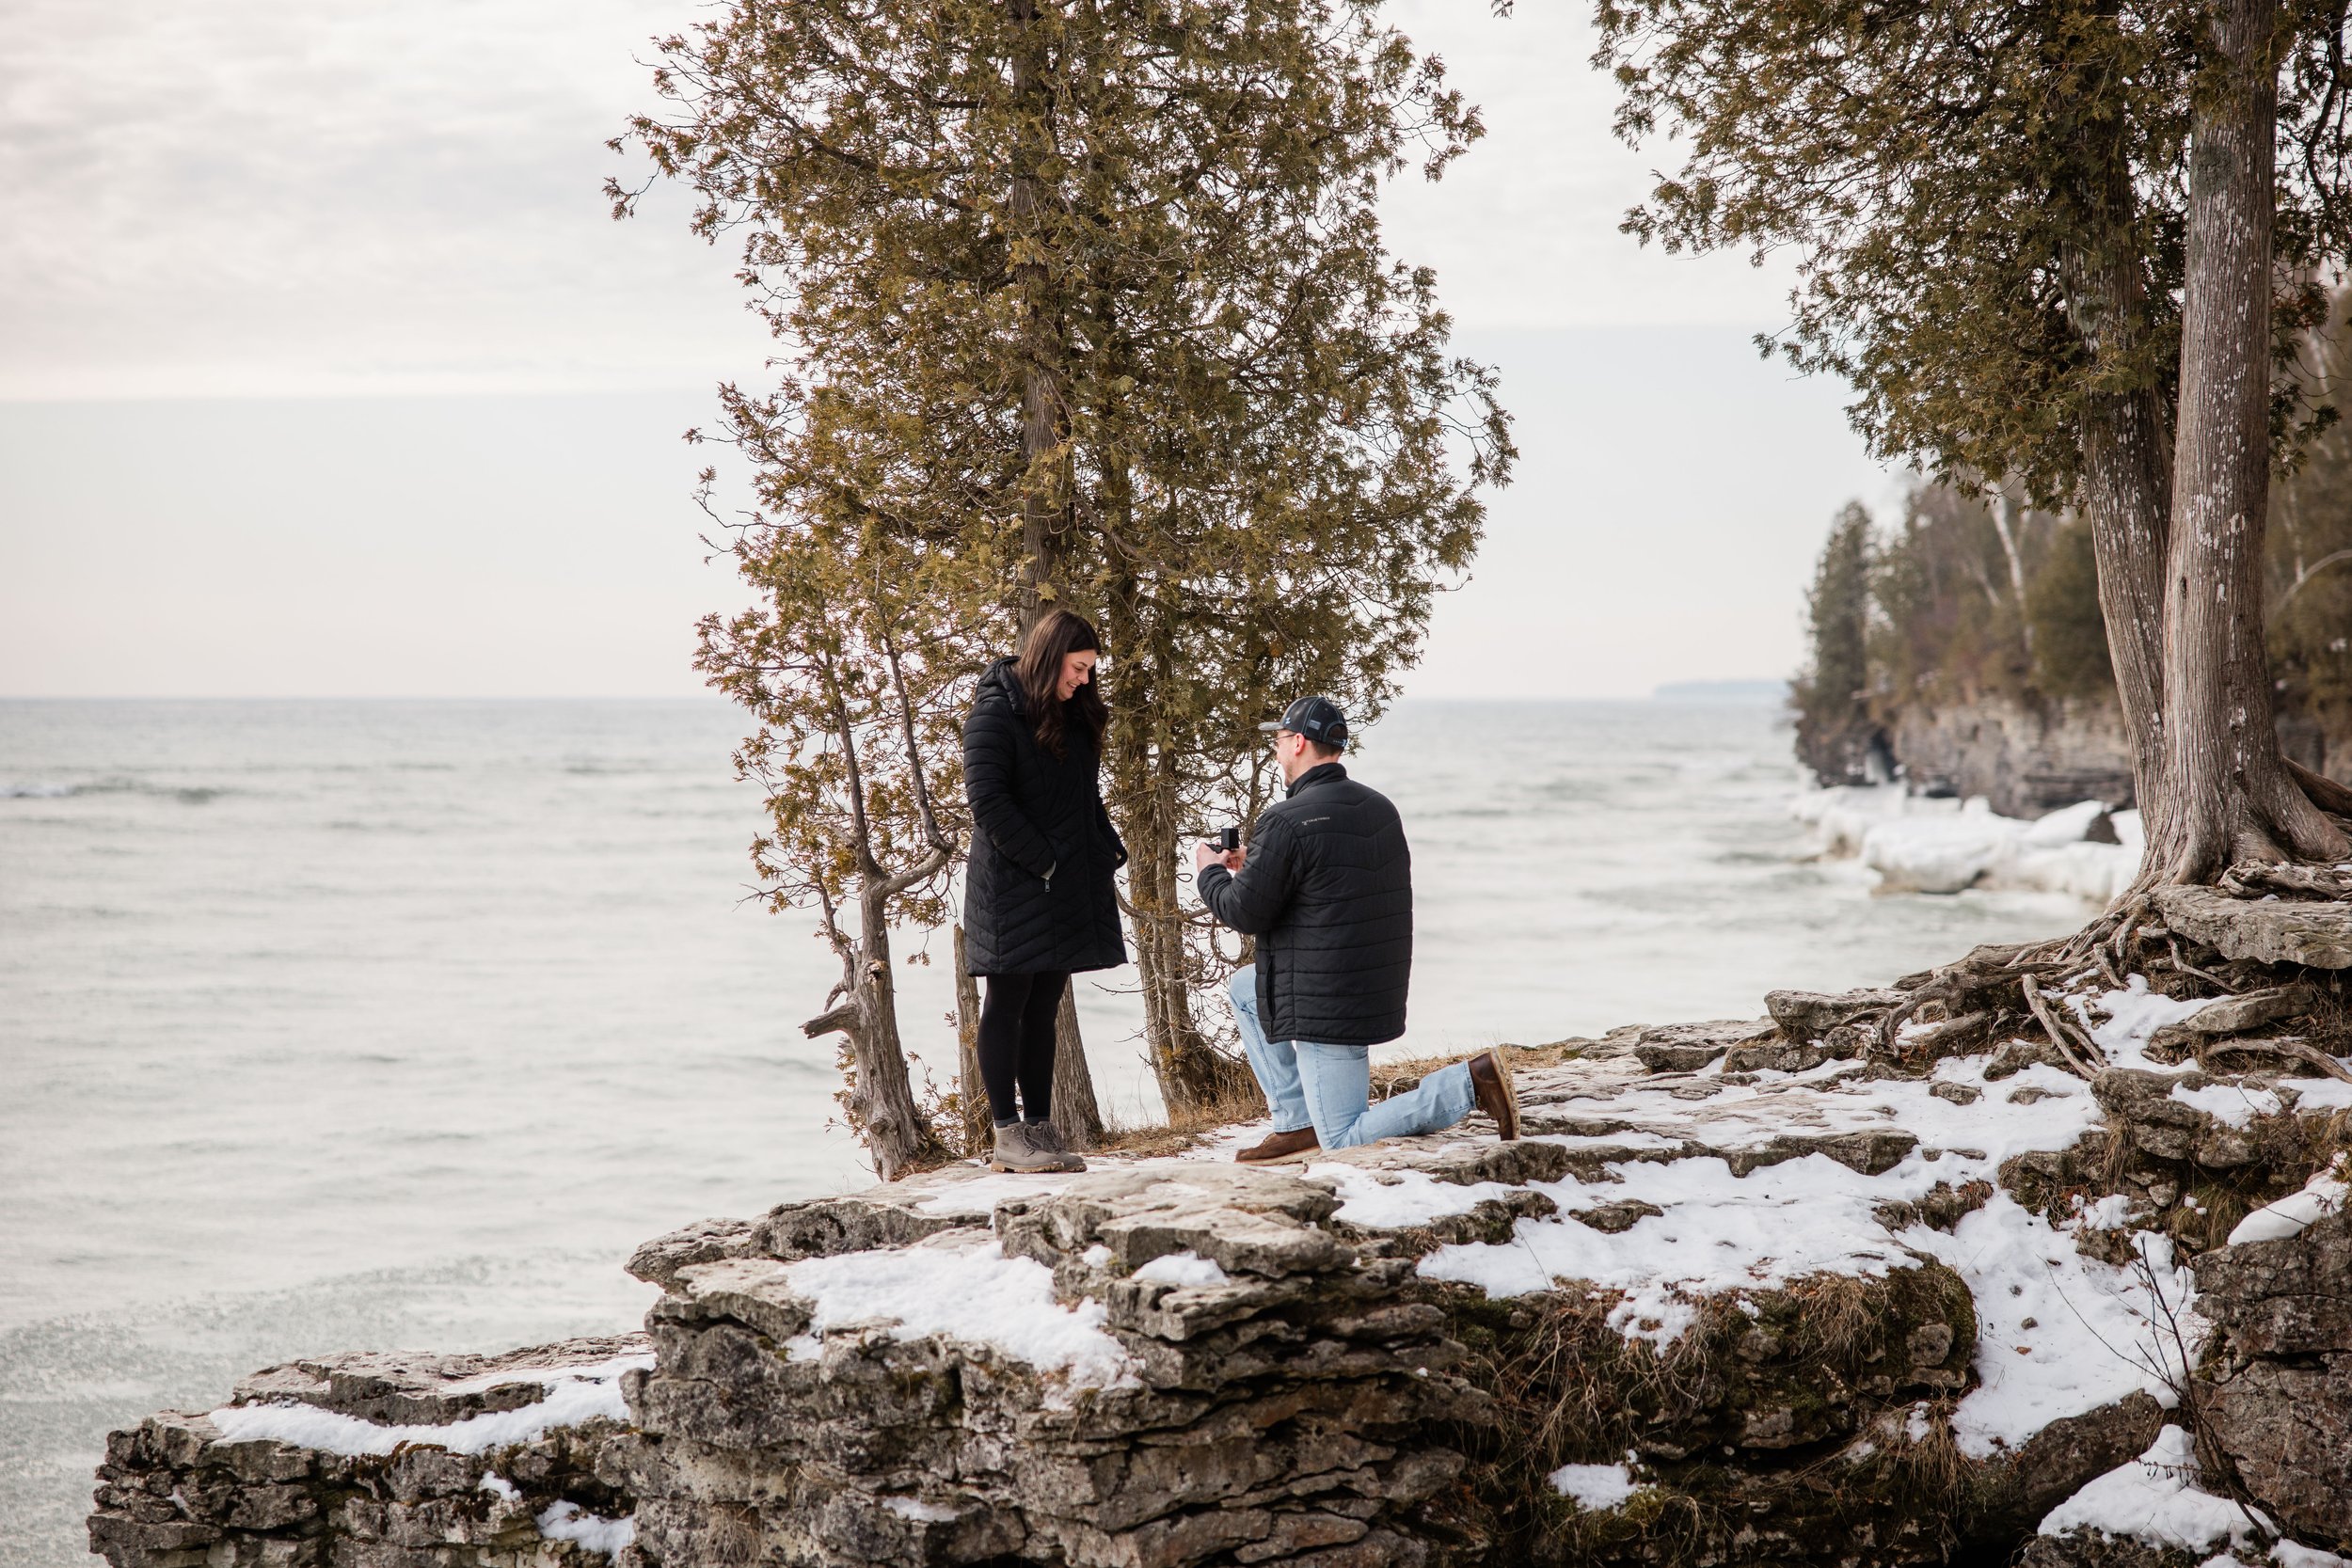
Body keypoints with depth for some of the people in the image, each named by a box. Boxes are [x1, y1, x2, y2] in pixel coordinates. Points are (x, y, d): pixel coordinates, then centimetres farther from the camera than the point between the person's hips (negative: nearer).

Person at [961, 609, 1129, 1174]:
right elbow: (987, 801, -17)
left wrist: (1109, 851, 6)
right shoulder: (996, 714, -11)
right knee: (1009, 1005, -2)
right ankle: (1008, 1135, 1)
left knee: (1043, 1007, 10)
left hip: (1068, 889, 8)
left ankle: (1040, 1128, 14)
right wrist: (1044, 864, -18)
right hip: (1013, 888, -8)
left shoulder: (1073, 715, 14)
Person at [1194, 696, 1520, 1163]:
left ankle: (1471, 1082, -13)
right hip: (1378, 984, 9)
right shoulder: (1380, 808, 8)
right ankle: (1297, 1124, 21)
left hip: (1326, 1002, -9)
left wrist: (1209, 874, 6)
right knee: (1245, 990, 27)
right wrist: (1256, 868, 25)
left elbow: (1246, 913, -14)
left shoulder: (1286, 821, -18)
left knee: (1343, 1139, 0)